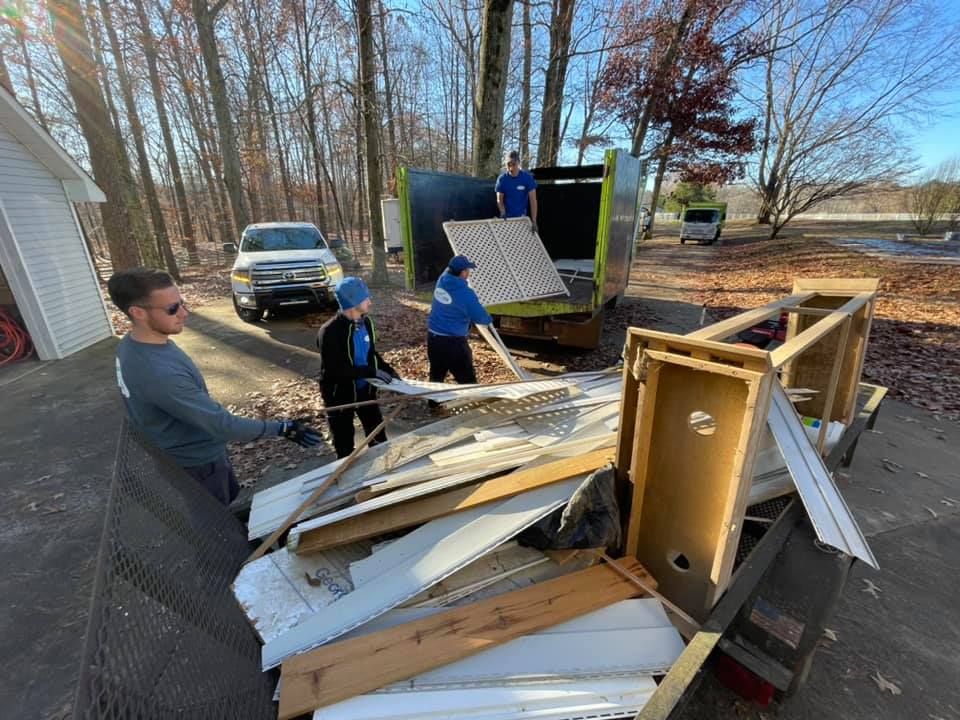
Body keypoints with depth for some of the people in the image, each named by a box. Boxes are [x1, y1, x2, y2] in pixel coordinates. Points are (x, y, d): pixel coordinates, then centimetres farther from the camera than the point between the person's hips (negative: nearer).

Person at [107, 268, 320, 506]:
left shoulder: (130, 345, -6)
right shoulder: (160, 373, -37)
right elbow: (222, 425, -33)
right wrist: (283, 429, -26)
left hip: (188, 452, 8)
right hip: (197, 464, -8)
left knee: (231, 506, 28)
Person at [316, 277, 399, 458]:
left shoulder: (365, 322, -3)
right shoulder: (330, 332, -25)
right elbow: (335, 370, -30)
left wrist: (388, 369, -4)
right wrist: (372, 372, -28)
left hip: (365, 390, 6)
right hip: (340, 395, -6)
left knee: (378, 435, 19)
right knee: (345, 444, 12)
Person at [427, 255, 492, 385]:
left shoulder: (442, 280, -1)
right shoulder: (466, 293, -20)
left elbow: (448, 269, 25)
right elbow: (481, 318, -10)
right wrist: (489, 319, 12)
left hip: (433, 337, 8)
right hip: (453, 342, -7)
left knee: (436, 378, 21)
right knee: (467, 381, 3)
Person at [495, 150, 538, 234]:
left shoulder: (528, 178, -13)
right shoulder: (502, 179, -10)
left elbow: (533, 200, -15)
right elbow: (499, 200, -4)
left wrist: (533, 221, -23)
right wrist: (503, 212, -25)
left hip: (521, 216, 0)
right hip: (507, 217, 0)